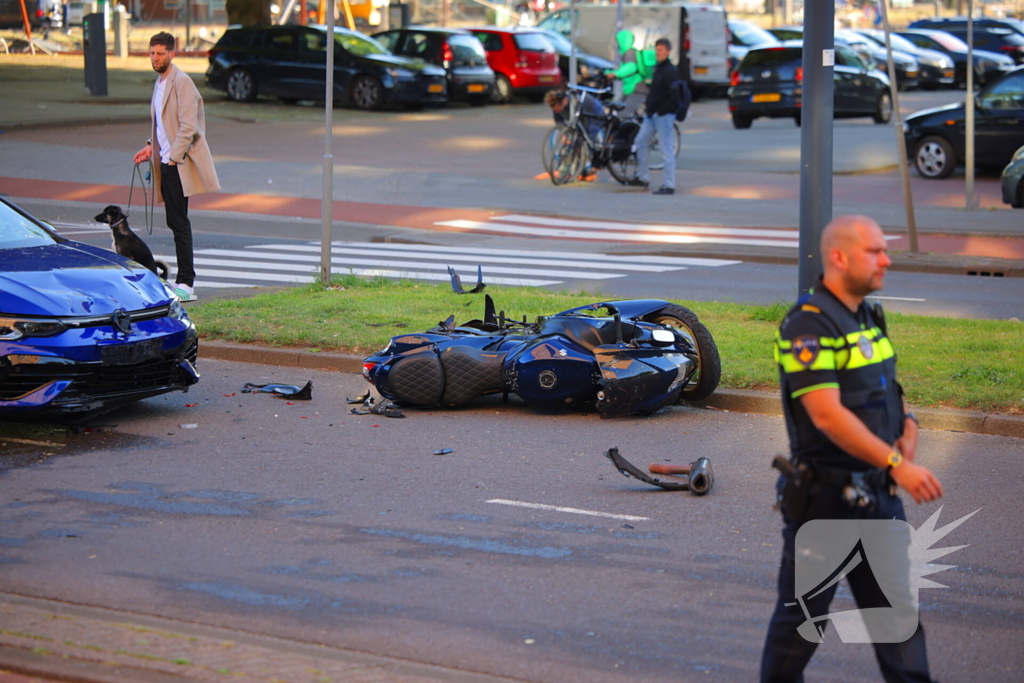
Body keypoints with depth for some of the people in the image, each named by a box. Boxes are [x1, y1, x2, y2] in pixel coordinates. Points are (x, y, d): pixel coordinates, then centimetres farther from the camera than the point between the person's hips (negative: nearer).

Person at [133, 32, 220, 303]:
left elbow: (188, 126, -18)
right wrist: (152, 147, 14)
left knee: (179, 221, -11)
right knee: (175, 221, 9)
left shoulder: (182, 82, -11)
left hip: (179, 163, -9)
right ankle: (185, 280, 13)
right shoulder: (160, 82, 18)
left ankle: (186, 284, -10)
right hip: (166, 161, 9)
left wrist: (174, 157, -20)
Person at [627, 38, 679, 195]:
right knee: (640, 142, 14)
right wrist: (648, 104, 13)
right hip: (651, 114, 10)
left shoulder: (670, 71, -13)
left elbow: (674, 96, -21)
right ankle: (644, 178, 23)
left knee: (667, 150, -5)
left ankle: (668, 186, -3)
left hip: (663, 116, -10)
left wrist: (661, 111, -19)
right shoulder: (658, 68, 14)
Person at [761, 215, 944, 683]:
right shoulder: (808, 326, -18)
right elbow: (827, 415, -26)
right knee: (803, 610, 5)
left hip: (878, 494, 8)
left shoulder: (869, 319, 11)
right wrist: (895, 464, -30)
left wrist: (908, 430, 0)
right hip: (824, 495, -8)